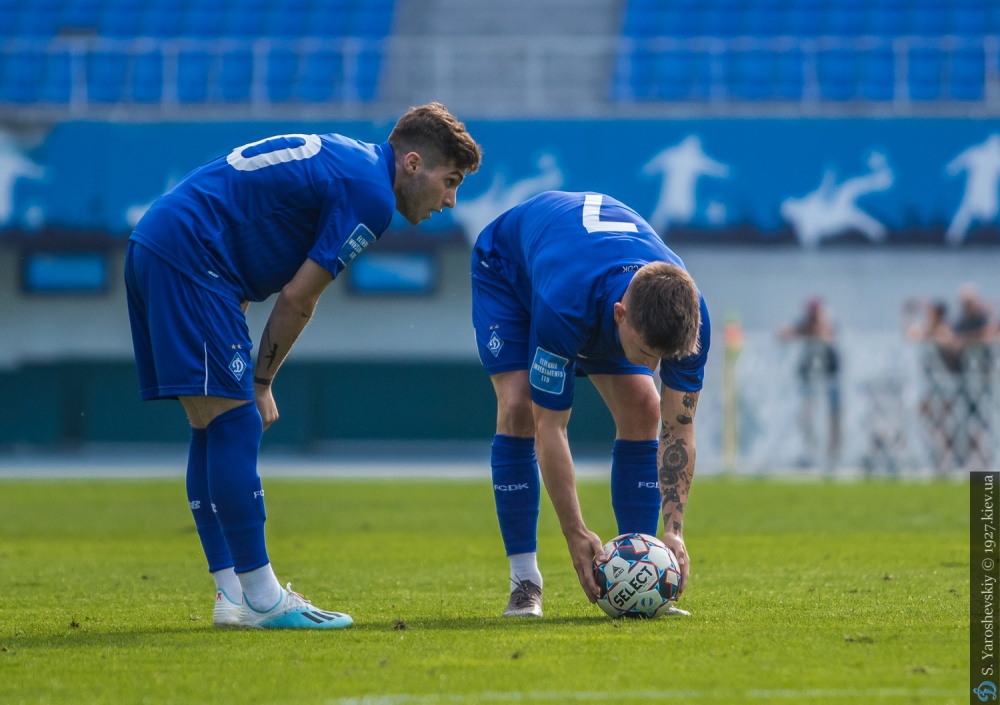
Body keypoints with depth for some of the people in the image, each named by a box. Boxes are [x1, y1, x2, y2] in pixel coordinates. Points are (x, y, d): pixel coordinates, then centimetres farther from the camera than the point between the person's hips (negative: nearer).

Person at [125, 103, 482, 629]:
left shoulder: (342, 163, 21)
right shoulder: (370, 194, -9)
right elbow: (297, 298, -8)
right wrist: (261, 381, 4)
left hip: (154, 249, 10)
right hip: (189, 256, -10)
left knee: (214, 428, 10)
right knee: (233, 424, -9)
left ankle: (232, 594, 10)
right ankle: (261, 599, -9)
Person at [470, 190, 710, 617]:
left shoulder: (688, 313, -35)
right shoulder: (562, 307, -47)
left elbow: (678, 429, -24)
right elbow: (549, 426, -37)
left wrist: (673, 531, -32)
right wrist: (576, 534, -36)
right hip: (509, 268, -4)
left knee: (642, 412, -13)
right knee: (519, 409, -23)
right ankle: (524, 582, -16)